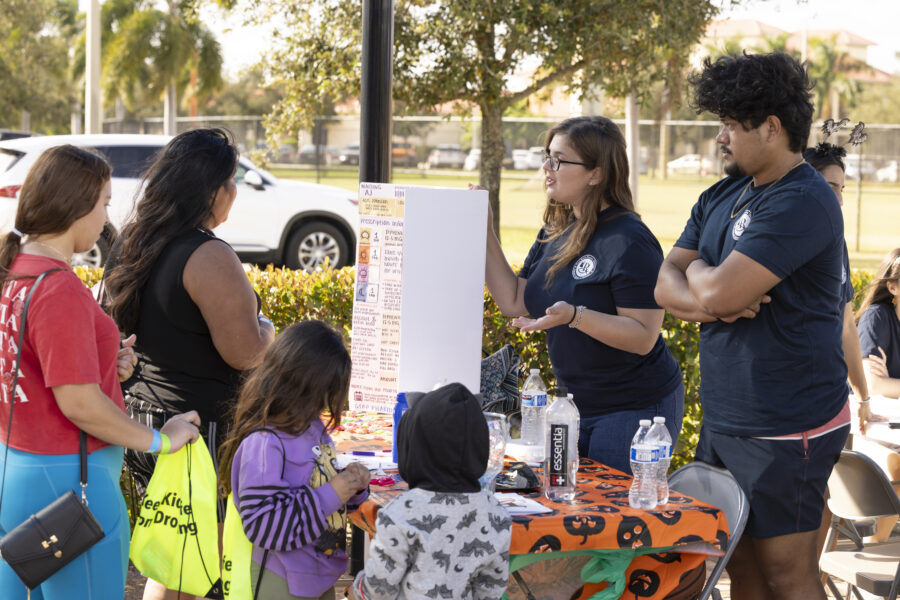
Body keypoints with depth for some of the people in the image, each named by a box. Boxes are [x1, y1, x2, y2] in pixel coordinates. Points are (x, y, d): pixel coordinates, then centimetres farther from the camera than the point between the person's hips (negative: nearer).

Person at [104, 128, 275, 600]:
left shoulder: (131, 244, 8)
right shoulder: (207, 257, -19)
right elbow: (244, 352, -21)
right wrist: (264, 327, 0)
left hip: (140, 414, 9)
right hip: (200, 424, -9)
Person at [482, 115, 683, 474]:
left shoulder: (628, 241, -19)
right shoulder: (555, 234, 8)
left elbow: (643, 337, -22)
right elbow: (514, 301, 7)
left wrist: (574, 316, -34)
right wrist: (485, 235, 1)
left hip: (634, 408, -8)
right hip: (577, 405, 8)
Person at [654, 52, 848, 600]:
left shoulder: (803, 202, -18)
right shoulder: (723, 196, 12)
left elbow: (716, 292, -25)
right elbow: (666, 286, 7)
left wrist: (698, 271, -2)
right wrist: (713, 303, -14)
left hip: (785, 431, -8)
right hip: (724, 420, 9)